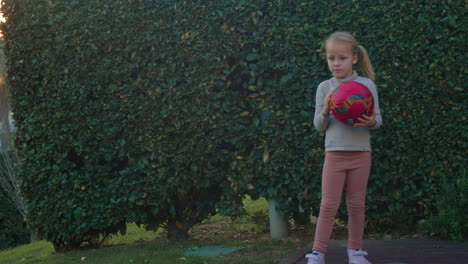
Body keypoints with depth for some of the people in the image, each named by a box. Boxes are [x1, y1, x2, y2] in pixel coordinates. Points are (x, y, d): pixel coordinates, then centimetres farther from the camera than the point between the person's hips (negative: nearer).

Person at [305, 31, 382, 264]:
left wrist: (371, 121, -19)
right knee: (329, 205, -3)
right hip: (334, 152, 0)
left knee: (357, 204, 7)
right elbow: (319, 126, 4)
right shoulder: (324, 88, 3)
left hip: (361, 152, 0)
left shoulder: (367, 85, 1)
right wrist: (325, 110, -16)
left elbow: (377, 119, 4)